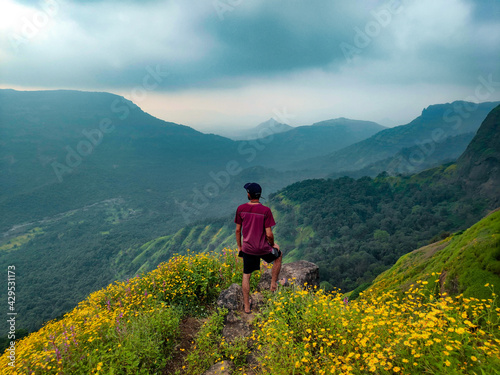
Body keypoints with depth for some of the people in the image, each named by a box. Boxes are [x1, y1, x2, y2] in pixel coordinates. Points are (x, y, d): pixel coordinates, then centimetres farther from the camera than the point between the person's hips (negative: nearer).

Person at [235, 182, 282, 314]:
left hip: (247, 248, 3)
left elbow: (238, 230, 1)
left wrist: (239, 246, 15)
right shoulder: (265, 210, -17)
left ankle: (247, 307, 25)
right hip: (263, 248, -2)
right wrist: (273, 245, 4)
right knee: (278, 255, 30)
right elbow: (269, 234, -16)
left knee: (246, 275, 18)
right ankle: (273, 284, 34)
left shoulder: (241, 209, -7)